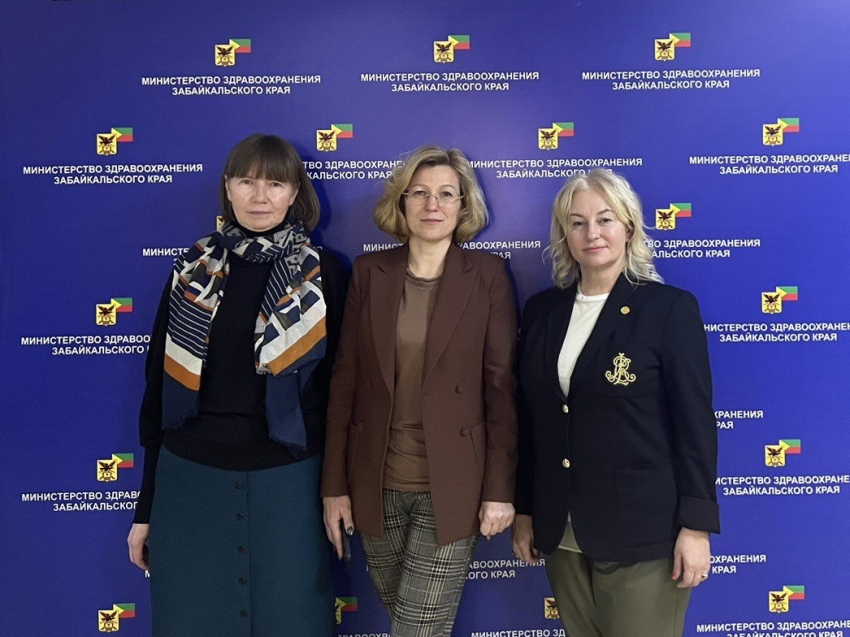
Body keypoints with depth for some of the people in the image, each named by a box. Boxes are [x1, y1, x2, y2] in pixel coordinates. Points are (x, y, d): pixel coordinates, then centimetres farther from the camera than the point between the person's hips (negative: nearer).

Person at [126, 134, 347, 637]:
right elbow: (160, 385, 6)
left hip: (287, 479, -2)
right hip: (189, 478, 2)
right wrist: (146, 506, 6)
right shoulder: (194, 270, 3)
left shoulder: (324, 274, -2)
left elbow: (338, 386, 0)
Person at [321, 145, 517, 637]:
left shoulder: (488, 275, -3)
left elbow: (502, 386, -4)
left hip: (452, 487, -2)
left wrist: (500, 487, -7)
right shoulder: (370, 271, 1)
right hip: (376, 485, 3)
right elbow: (345, 381, 1)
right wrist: (335, 484, 1)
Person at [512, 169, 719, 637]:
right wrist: (524, 510, 9)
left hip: (642, 531, -4)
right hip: (561, 532, 4)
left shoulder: (671, 307, -7)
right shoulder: (541, 310, 5)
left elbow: (695, 422, -8)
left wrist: (696, 525, -11)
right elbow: (529, 419, 8)